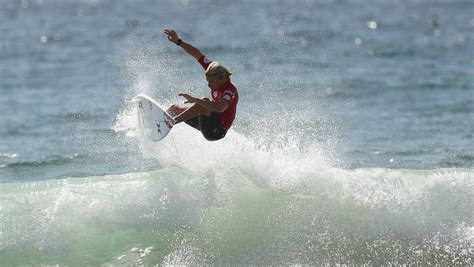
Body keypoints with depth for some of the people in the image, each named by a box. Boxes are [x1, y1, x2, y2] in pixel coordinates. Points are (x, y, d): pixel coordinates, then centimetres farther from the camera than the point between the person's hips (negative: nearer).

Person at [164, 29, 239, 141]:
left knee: (204, 103, -35)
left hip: (217, 131, -10)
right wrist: (178, 42, -11)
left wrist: (194, 100, -52)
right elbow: (198, 55, -3)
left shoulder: (230, 91, -29)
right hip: (210, 121, 10)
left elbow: (220, 108, -49)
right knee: (176, 108, 16)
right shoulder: (216, 71, -6)